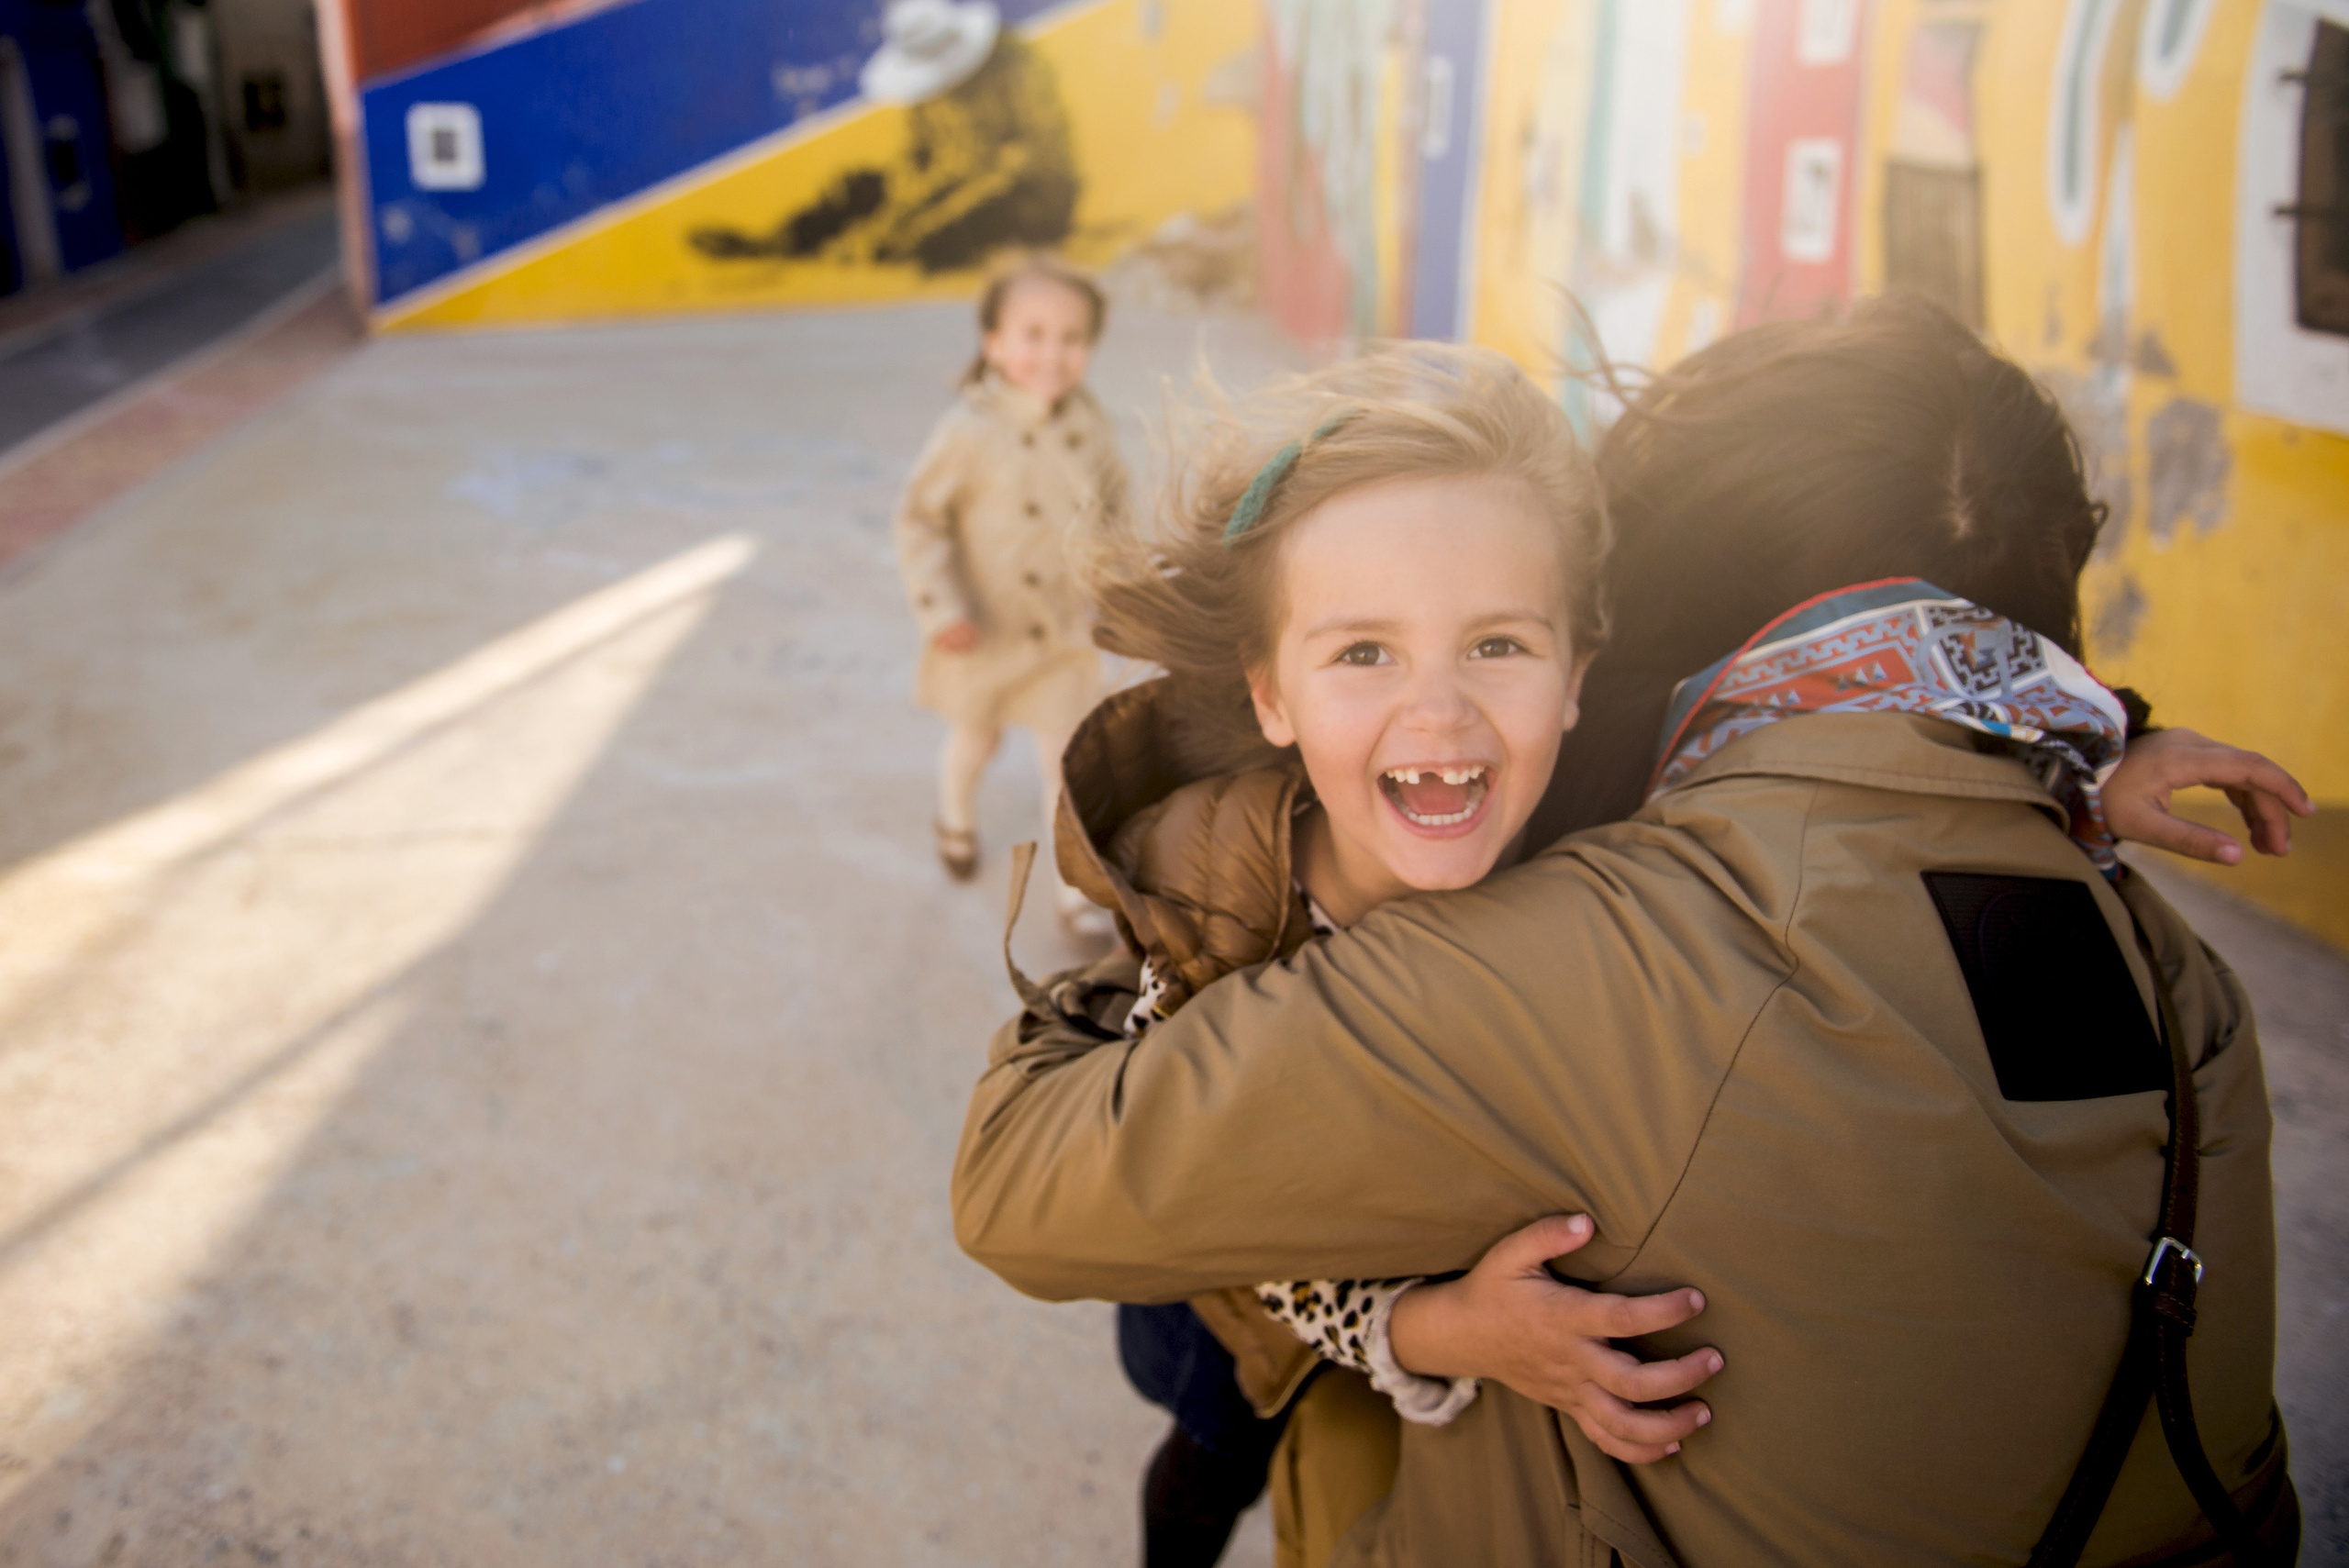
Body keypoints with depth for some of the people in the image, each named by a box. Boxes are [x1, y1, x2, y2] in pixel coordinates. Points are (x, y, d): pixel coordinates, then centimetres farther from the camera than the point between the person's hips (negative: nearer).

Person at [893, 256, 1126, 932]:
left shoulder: (1091, 428, -8)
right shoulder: (970, 432, -20)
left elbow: (1115, 514, 6)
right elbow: (920, 519, -13)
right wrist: (940, 610, -19)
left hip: (1067, 637, 2)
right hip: (986, 631, -1)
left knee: (1068, 761, 2)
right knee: (974, 741, 23)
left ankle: (1078, 895, 17)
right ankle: (957, 820, 56)